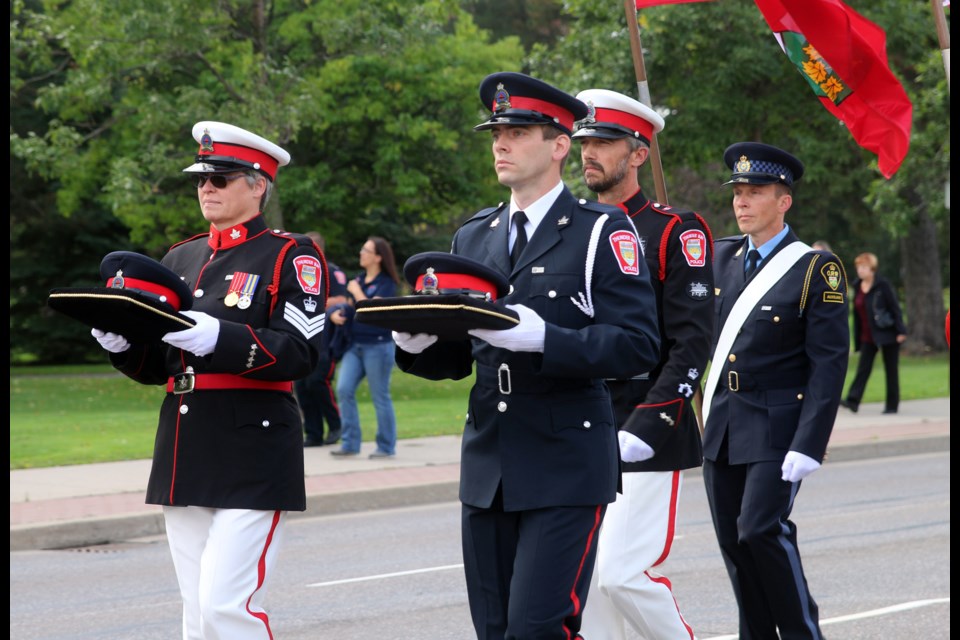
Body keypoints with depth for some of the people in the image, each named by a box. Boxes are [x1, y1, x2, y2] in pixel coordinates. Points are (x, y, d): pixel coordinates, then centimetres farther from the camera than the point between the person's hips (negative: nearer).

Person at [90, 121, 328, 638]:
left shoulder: (291, 257, -2)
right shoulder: (181, 259, 17)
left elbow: (299, 353, -14)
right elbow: (156, 365, 19)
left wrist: (218, 338, -26)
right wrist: (120, 342, -3)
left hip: (252, 456, -7)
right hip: (185, 456, 7)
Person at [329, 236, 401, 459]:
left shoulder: (386, 283, -8)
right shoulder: (359, 279, 12)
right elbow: (350, 307, 20)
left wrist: (356, 291, -10)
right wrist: (336, 313, -1)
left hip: (378, 346, -7)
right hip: (355, 344, 7)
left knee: (380, 397, 0)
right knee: (344, 389, -4)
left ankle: (386, 447, 11)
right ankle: (350, 443, 2)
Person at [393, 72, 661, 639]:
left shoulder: (604, 232, -4)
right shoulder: (473, 237, 15)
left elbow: (638, 345, -14)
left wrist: (543, 338, -26)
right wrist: (416, 342, -5)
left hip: (567, 467, -6)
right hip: (488, 466, 6)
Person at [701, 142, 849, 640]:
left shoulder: (816, 269, -6)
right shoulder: (721, 257, 10)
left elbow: (829, 363, -11)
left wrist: (808, 445, -18)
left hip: (777, 428, -6)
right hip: (721, 426, 6)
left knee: (762, 529, -16)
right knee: (733, 541, 5)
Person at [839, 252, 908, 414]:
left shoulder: (882, 285, -10)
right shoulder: (857, 287, 8)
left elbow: (895, 307, -11)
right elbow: (857, 314, 12)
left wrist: (900, 331, -16)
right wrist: (857, 338, 11)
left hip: (887, 333, -5)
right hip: (868, 337, 5)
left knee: (891, 370, 4)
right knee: (863, 368, -6)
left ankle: (892, 405, 9)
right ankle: (853, 401, -15)